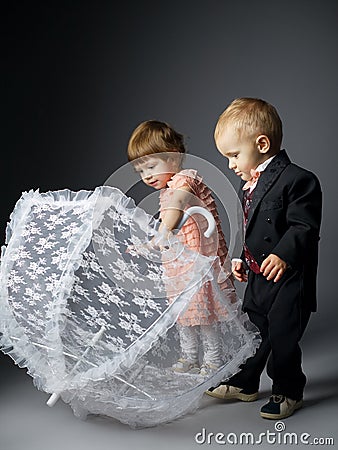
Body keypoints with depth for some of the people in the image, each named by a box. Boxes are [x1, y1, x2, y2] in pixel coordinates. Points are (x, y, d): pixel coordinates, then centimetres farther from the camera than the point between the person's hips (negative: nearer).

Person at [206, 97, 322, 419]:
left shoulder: (297, 180, -18)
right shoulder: (249, 183, 10)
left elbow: (304, 227, -23)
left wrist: (284, 255, -34)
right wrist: (242, 258, 18)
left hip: (289, 278, -8)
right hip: (258, 278, 8)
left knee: (282, 337, 2)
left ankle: (288, 392, 22)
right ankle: (244, 384, 36)